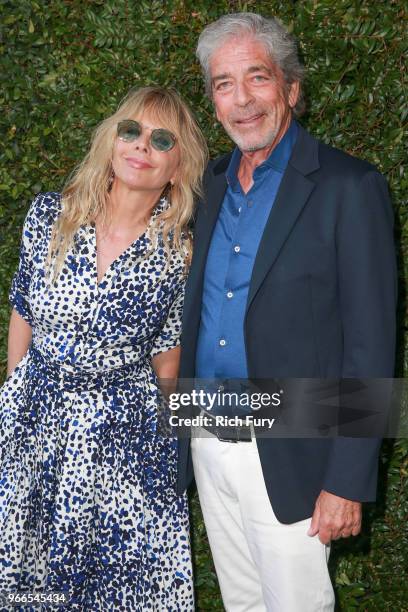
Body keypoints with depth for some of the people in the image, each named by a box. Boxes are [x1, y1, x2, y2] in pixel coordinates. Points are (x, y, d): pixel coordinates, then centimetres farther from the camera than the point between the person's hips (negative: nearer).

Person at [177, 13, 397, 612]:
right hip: (206, 445, 6)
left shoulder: (349, 188, -13)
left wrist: (348, 480, -16)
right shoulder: (210, 184, 7)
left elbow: (371, 345, -14)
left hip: (288, 459, -6)